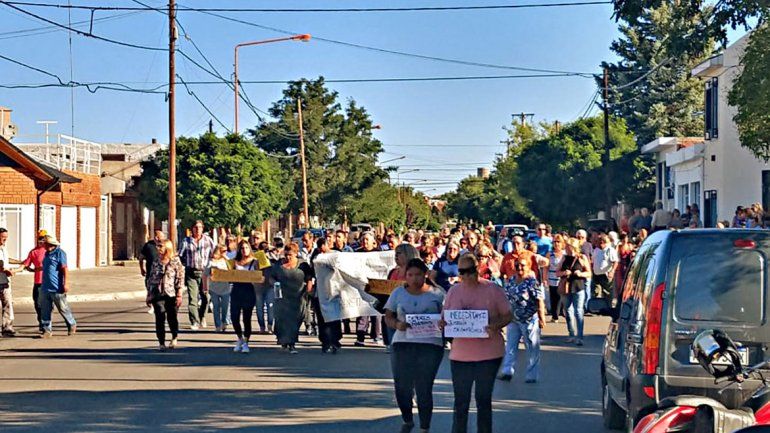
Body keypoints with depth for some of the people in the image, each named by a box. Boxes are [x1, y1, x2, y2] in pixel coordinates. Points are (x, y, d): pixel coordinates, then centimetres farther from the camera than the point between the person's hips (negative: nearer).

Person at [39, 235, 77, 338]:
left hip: (57, 288, -8)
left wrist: (66, 284, -20)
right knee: (45, 310, 3)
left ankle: (72, 325, 22)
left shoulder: (60, 253, -10)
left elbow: (65, 269, -15)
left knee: (63, 308, 3)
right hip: (45, 287, 8)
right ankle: (47, 330, 7)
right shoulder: (47, 253, 16)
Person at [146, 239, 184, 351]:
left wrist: (179, 295, -8)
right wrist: (149, 295, 10)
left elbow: (180, 278, -2)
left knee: (172, 318, 3)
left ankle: (174, 339, 27)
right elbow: (151, 279, 14)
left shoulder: (176, 261, 0)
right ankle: (161, 343, 1)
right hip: (157, 295, 2)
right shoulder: (155, 263, 11)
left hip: (171, 294, -2)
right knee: (160, 319, -3)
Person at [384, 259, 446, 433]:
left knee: (424, 389, -2)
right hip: (402, 345, 2)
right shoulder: (398, 293, 10)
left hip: (430, 346, -2)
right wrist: (397, 324, -11)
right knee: (402, 387, 4)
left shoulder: (437, 293, 4)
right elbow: (388, 317, 10)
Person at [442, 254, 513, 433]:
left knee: (484, 400, 7)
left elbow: (508, 315, -2)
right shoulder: (454, 292, 5)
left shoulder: (492, 289, -4)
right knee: (461, 401, 6)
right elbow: (444, 319, 10)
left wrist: (496, 326, -22)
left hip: (489, 354, -2)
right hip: (460, 355, 2)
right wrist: (442, 324, -13)